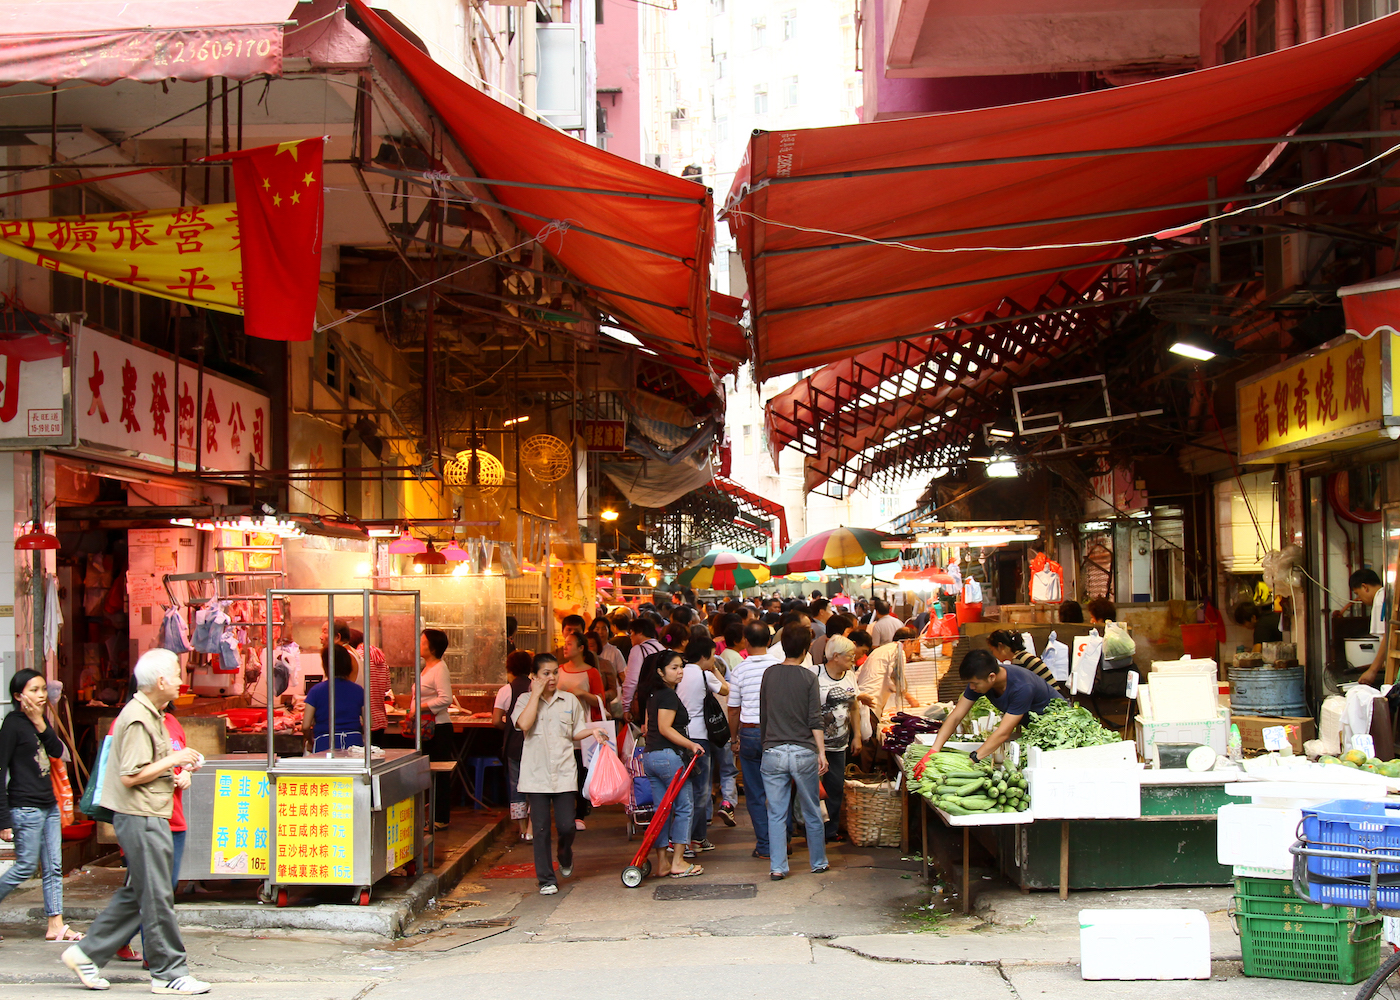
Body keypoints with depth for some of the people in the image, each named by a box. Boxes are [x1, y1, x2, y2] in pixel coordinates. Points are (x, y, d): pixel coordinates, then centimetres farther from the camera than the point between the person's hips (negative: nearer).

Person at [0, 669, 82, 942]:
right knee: (27, 866, -4)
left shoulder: (40, 721, 12)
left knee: (53, 867, 6)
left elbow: (57, 751, 1)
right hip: (25, 807, -8)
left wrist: (41, 724, -12)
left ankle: (56, 925, 8)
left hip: (49, 805, 8)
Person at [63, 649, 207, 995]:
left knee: (136, 894, 15)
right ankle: (168, 972, 4)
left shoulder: (151, 714, 15)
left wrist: (177, 770, 10)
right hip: (140, 816, -11)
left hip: (149, 816, 11)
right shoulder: (138, 719, -18)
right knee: (157, 896, -3)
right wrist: (172, 760, -16)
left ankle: (87, 953, 20)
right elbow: (130, 776, -22)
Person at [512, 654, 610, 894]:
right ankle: (546, 879, 10)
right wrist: (536, 694, -12)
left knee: (566, 826, -3)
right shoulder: (526, 701, 2)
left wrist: (592, 731, -1)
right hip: (536, 773, -1)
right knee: (541, 829, 0)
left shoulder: (569, 701, 9)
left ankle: (565, 856, 31)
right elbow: (524, 724, -18)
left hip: (564, 773, 1)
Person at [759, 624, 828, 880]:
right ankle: (818, 862, 22)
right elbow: (815, 720, -9)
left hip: (773, 752, 2)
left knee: (776, 814, 5)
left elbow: (763, 715, 12)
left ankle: (777, 867, 2)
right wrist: (821, 753, -7)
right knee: (812, 812, 12)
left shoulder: (769, 674, 4)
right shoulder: (809, 678, -5)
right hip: (803, 752, -2)